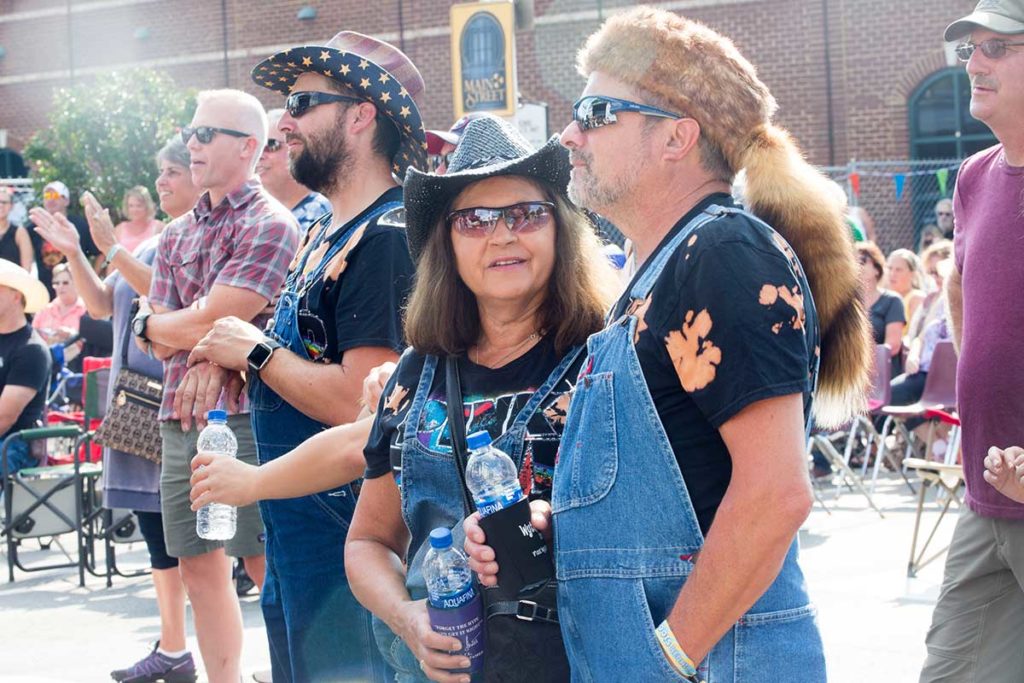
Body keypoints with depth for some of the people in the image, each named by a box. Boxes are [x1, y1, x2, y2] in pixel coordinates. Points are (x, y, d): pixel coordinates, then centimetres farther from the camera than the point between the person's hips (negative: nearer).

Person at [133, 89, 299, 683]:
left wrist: (152, 323, 2)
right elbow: (161, 344, 8)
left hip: (242, 417, -7)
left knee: (269, 567, -4)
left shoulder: (269, 224, -8)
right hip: (181, 418, 8)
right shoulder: (177, 234, 16)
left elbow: (206, 323, -15)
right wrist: (202, 348, -10)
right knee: (200, 568, 11)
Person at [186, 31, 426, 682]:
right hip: (293, 535, 10)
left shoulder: (385, 238, -19)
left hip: (342, 548, -10)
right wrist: (226, 360, 1)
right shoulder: (327, 232, 12)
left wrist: (256, 352, -13)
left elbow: (361, 402, -27)